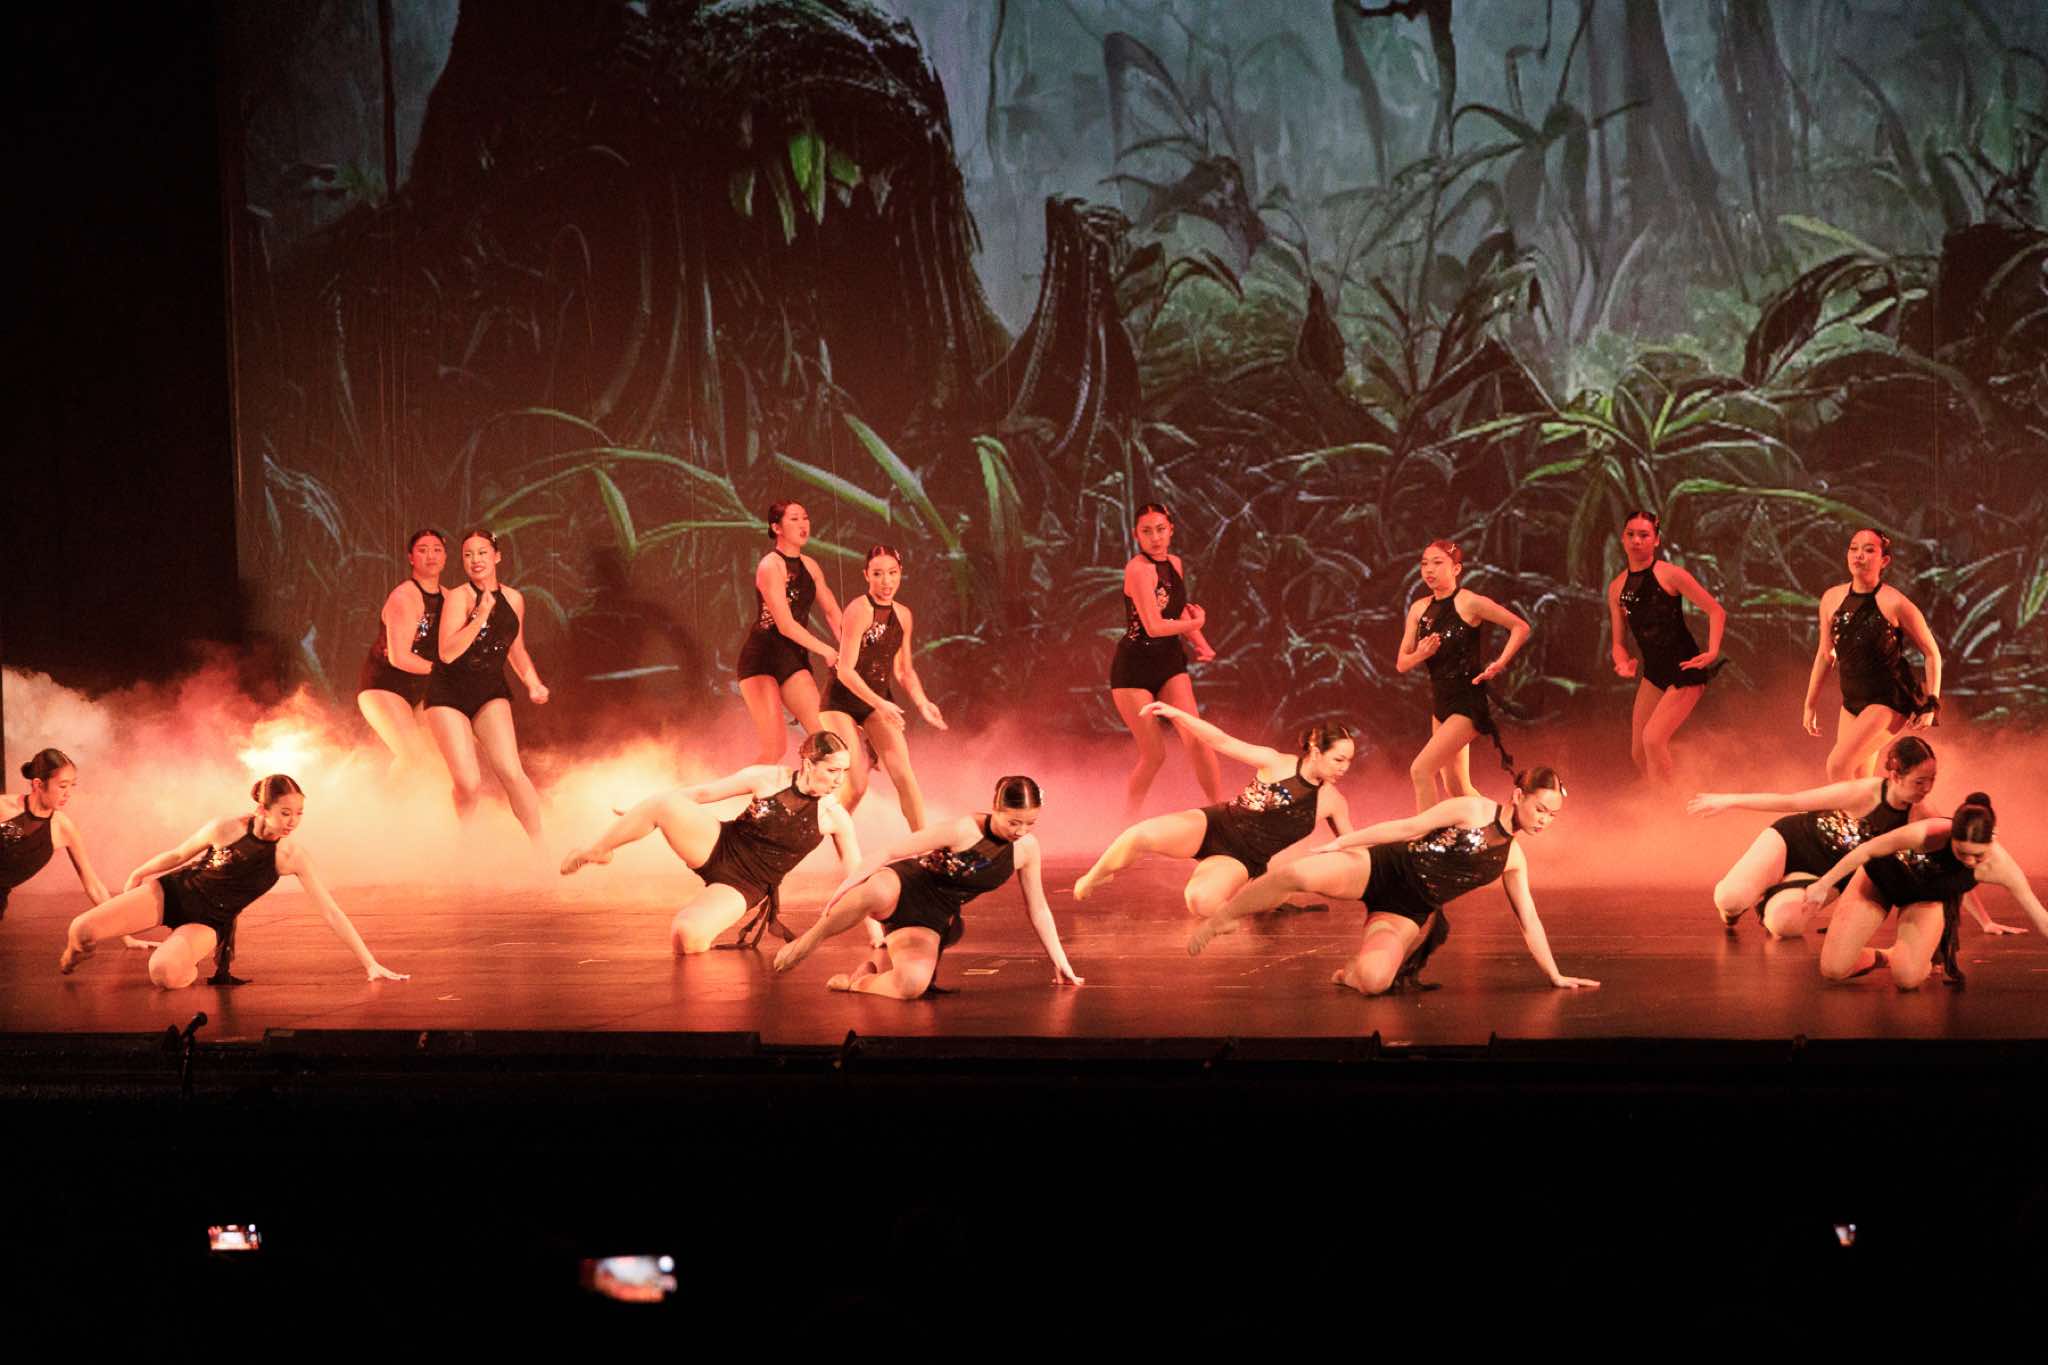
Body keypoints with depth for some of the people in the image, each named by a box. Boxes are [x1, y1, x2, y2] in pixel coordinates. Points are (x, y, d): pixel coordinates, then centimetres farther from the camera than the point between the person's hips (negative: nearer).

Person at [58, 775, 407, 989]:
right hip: (172, 892, 0)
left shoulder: (294, 857, -17)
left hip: (208, 922, 0)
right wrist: (138, 875, 16)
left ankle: (187, 964, 4)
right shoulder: (227, 828, -19)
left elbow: (331, 912, -15)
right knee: (83, 929, -19)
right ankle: (78, 949, 21)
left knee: (165, 975, -35)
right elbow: (177, 855, 1)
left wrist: (370, 964, -19)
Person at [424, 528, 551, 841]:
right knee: (468, 783, -10)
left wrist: (533, 683, 6)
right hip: (450, 693, -3)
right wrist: (480, 617, -31)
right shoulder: (459, 596, -13)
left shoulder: (513, 599, 4)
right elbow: (447, 653, -24)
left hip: (490, 693, 3)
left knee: (511, 771, -15)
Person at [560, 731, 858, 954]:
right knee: (664, 804, -29)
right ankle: (596, 851, -4)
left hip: (745, 885, -2)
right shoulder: (767, 779, -9)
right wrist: (642, 810, 8)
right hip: (717, 847, 2)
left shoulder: (835, 817, -11)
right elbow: (704, 792, 1)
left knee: (686, 937, -33)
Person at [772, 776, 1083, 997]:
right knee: (878, 891, -46)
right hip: (901, 888, -4)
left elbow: (1038, 908, 7)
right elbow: (888, 853, -17)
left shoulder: (1026, 847, -7)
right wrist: (841, 891, -21)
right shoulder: (962, 830, -21)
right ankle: (807, 943, -19)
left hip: (930, 922, 4)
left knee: (913, 985, -31)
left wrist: (1061, 963, 7)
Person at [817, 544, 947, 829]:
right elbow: (845, 670, -22)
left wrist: (922, 703, -2)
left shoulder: (902, 615, 3)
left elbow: (904, 670, 13)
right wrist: (880, 704, -29)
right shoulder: (859, 610, -19)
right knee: (855, 786, -8)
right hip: (842, 701, -5)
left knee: (903, 772, -12)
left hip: (879, 700, 5)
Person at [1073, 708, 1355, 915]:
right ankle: (1093, 880, -1)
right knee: (1141, 835, -31)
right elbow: (1223, 742, -9)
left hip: (1241, 860, 1)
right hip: (1213, 826, -1)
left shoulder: (1333, 802, -3)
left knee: (1200, 901, -35)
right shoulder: (1277, 764, -9)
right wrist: (1176, 714, -18)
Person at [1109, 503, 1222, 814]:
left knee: (1196, 739, -10)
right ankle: (1126, 823, 19)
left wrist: (1201, 644, 3)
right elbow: (1154, 626, -23)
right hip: (1135, 668, -6)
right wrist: (1197, 622, -7)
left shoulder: (1174, 563, 6)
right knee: (1154, 755, -1)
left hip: (1170, 662, 6)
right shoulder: (1139, 569, -18)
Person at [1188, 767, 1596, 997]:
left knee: (1373, 981, -30)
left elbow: (1529, 921, 15)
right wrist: (1338, 843, -6)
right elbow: (1409, 827, -6)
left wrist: (1556, 976, 13)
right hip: (1382, 869, -3)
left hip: (1407, 912, 3)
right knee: (1299, 873, -34)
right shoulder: (1474, 810, -6)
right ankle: (1221, 919, -9)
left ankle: (1353, 972, 9)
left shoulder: (1513, 859, 8)